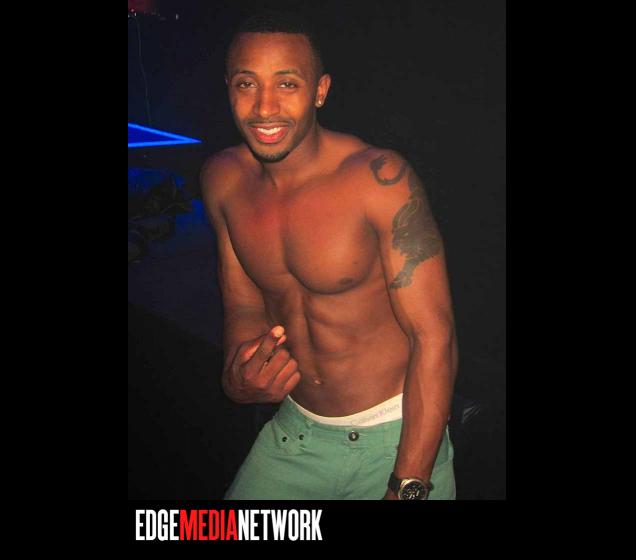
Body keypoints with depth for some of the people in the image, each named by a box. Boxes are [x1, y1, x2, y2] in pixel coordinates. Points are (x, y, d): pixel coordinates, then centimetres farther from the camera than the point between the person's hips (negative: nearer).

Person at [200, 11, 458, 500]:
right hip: (294, 429, 5)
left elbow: (434, 335, -21)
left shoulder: (380, 179, -21)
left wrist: (407, 486, -24)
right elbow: (244, 306, 5)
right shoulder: (222, 179, -4)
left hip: (396, 437, -4)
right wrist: (237, 380, -17)